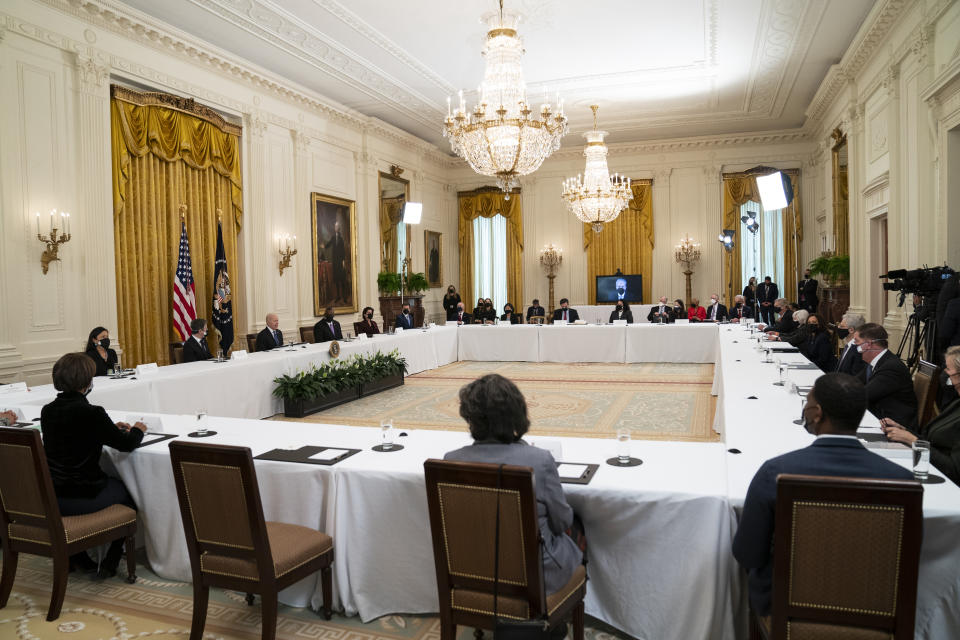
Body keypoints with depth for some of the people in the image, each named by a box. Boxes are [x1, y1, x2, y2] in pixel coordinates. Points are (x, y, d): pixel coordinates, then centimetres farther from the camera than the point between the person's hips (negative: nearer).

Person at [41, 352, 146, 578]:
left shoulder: (47, 411, 0)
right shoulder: (91, 413, -21)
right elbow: (126, 445, -9)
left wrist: (111, 428, 21)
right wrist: (138, 429, 11)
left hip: (49, 498, 6)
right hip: (83, 499, -6)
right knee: (129, 490, 21)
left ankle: (75, 556, 34)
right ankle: (110, 562, 22)